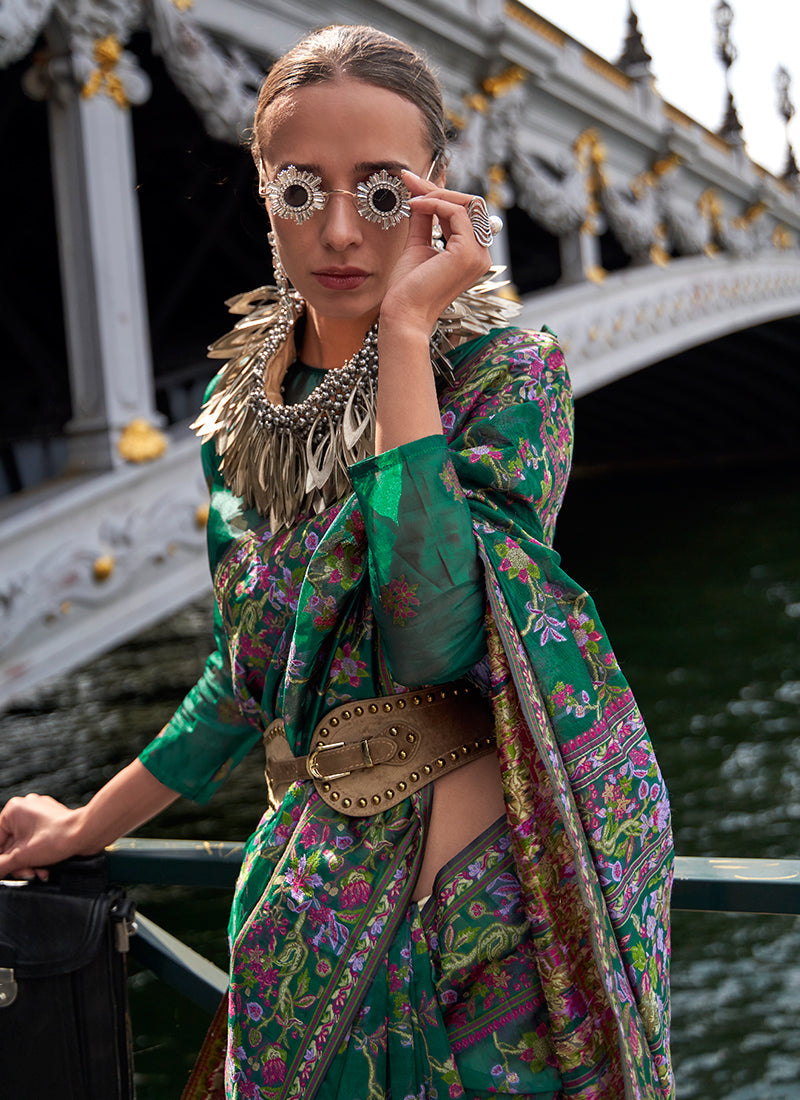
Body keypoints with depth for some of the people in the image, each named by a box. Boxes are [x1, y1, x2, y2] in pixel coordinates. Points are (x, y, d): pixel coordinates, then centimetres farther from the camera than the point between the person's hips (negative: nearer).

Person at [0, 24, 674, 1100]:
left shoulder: (511, 372, -11)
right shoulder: (245, 392, 5)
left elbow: (434, 636, -29)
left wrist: (406, 334, -24)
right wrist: (90, 823, 19)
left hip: (498, 864, -4)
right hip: (331, 877, 5)